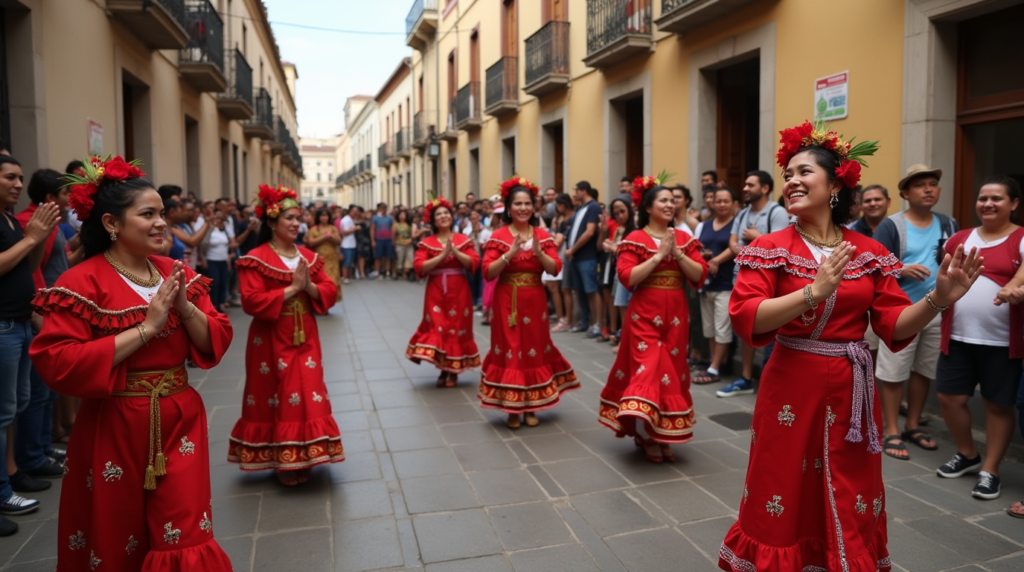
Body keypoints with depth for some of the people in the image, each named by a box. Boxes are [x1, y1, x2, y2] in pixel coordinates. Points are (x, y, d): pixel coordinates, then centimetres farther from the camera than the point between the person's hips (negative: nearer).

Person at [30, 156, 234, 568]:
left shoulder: (176, 274, 5)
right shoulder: (82, 283, -10)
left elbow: (217, 342, 4)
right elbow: (57, 365, -20)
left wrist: (186, 307, -15)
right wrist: (145, 328, -22)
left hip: (179, 424, 4)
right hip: (113, 432, -3)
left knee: (184, 537, 7)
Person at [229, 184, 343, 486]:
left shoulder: (309, 256, 9)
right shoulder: (256, 259, -9)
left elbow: (330, 292, 6)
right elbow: (252, 302, -19)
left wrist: (309, 287, -14)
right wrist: (292, 288, -19)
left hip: (305, 339, 5)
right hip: (271, 341, -5)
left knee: (307, 396, 6)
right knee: (275, 397, 3)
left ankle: (301, 458, 20)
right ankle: (280, 461, 17)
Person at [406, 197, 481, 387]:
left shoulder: (463, 239, 5)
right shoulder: (426, 243, 3)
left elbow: (474, 263, -6)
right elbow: (419, 267, -10)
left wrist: (455, 252, -17)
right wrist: (442, 255, -17)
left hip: (459, 291, 0)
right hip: (436, 291, 0)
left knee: (457, 328, 3)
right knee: (437, 328, -3)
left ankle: (454, 371, 16)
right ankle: (443, 370, 13)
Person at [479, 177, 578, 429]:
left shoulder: (542, 235, 5)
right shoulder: (498, 236, -3)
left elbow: (555, 269, -3)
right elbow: (488, 272, -11)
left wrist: (539, 252, -19)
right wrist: (510, 253, -22)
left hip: (534, 302, 3)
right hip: (507, 302, -2)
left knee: (535, 350, 7)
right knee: (510, 351, 1)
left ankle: (531, 407, 21)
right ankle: (512, 409, 13)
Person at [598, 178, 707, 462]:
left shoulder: (684, 238, 8)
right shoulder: (634, 239, -4)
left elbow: (699, 275, 1)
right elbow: (627, 278, -16)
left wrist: (677, 252, -12)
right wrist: (658, 255, -17)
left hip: (676, 315, 5)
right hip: (644, 315, -4)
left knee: (672, 372, 9)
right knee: (647, 370, -7)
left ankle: (663, 434, 23)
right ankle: (646, 434, 9)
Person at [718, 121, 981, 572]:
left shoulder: (869, 253, 4)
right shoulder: (770, 248, -6)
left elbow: (894, 326, 3)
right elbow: (745, 319, -18)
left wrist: (938, 299, -14)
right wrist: (813, 291, -25)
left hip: (851, 391, 3)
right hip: (792, 389, -3)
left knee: (850, 506, 15)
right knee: (786, 495, 8)